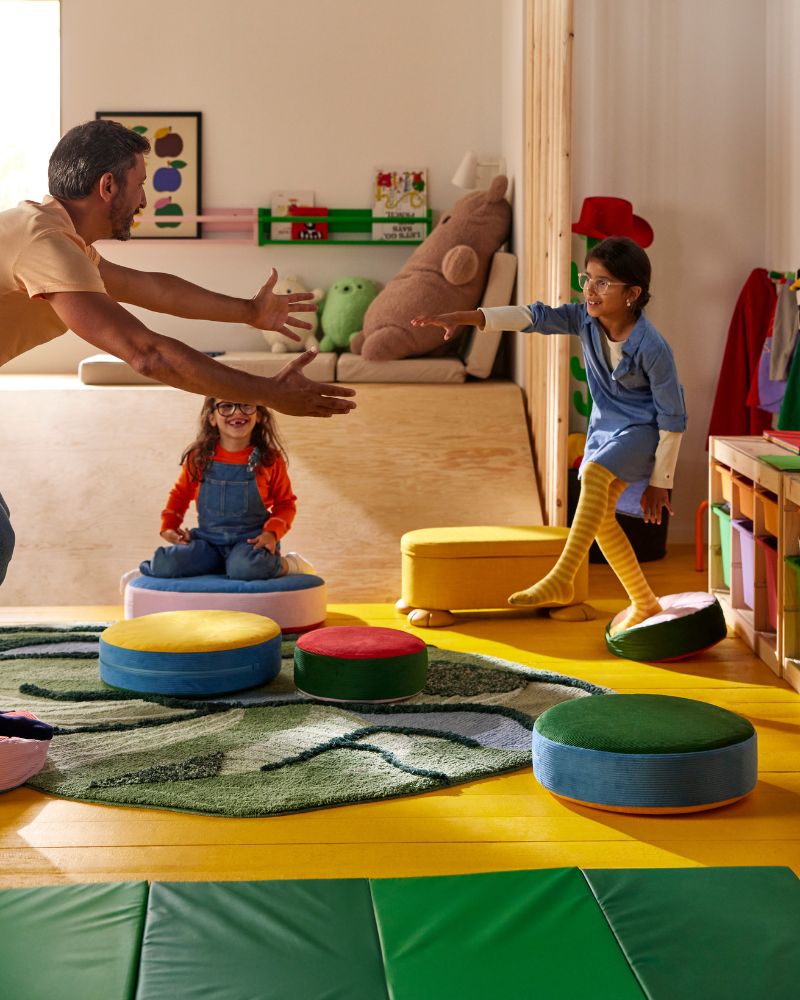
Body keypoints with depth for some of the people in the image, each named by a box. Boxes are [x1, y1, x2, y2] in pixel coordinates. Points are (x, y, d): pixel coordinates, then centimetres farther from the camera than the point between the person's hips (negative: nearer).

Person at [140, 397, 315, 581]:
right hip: (207, 541, 2)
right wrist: (168, 526, 4)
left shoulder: (269, 459, -3)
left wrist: (272, 533, -11)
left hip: (251, 540, -2)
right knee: (164, 566, -23)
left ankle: (287, 564, -5)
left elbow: (285, 503, 6)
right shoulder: (198, 458, 2)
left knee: (244, 568, -36)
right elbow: (180, 493, 17)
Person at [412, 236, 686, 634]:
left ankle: (561, 579, -35)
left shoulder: (651, 347, -26)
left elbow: (672, 417, -19)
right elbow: (533, 316, -19)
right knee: (600, 516, 8)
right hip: (604, 423, 8)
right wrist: (465, 318, -32)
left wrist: (659, 482, -14)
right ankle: (645, 604, 23)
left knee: (594, 476, -33)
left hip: (641, 427, -8)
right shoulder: (585, 319, -11)